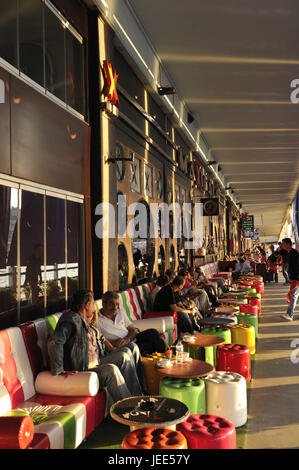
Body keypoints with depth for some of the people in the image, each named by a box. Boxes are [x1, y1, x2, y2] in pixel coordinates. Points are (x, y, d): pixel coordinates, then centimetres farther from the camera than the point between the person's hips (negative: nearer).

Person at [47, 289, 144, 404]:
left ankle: (137, 396, -1)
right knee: (111, 369, -30)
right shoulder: (71, 319, -15)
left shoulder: (87, 321, 16)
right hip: (81, 370, -10)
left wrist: (115, 352, 15)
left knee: (126, 353, -2)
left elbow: (101, 338, 29)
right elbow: (54, 342, -27)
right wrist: (59, 371, -29)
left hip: (98, 363, 10)